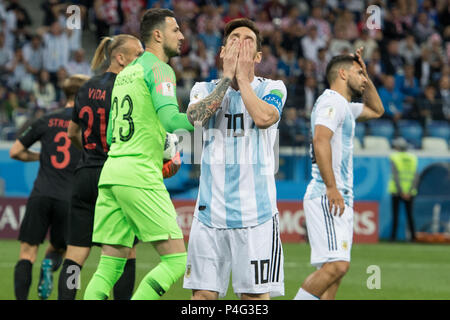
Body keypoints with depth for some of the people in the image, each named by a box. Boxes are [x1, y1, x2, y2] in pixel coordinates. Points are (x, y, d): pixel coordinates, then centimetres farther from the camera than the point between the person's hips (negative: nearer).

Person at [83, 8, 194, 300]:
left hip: (111, 170, 9)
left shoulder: (125, 73, 22)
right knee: (176, 260, -7)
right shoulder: (158, 69, -4)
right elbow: (170, 120, -19)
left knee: (110, 268, 6)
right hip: (140, 175, -9)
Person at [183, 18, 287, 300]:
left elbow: (263, 117, -17)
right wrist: (227, 76, -7)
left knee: (255, 294, -3)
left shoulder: (272, 88, 5)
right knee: (203, 294, 0)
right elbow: (194, 116, -10)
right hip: (210, 211, 2)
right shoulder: (205, 89, 12)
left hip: (255, 212, -2)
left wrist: (242, 77, -6)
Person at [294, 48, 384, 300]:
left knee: (334, 268, 4)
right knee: (337, 265, -21)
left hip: (340, 200, 11)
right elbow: (321, 141, -21)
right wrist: (332, 187, -26)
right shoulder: (332, 101, -7)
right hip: (327, 197, -11)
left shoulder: (344, 106, 24)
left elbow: (377, 110, 42)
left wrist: (366, 76, 28)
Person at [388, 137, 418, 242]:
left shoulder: (394, 157, -3)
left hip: (396, 190, -3)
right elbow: (416, 176, 0)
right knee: (409, 214, 9)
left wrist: (401, 192, -14)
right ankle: (413, 236, 1)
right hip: (410, 191, 3)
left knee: (395, 214, 1)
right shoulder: (413, 158, 9)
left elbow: (395, 175, -12)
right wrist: (410, 191, -5)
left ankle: (393, 236, -3)